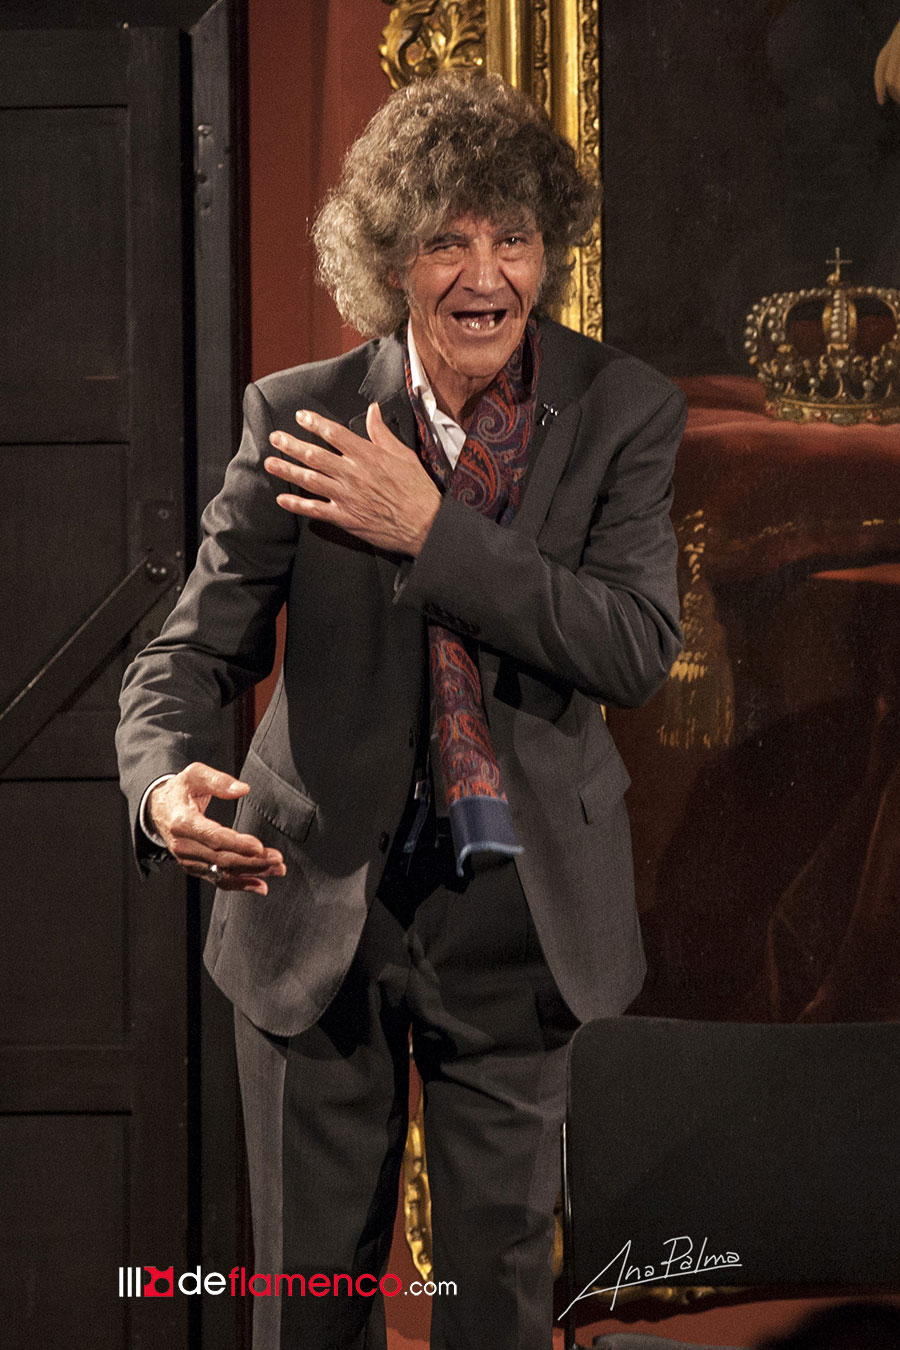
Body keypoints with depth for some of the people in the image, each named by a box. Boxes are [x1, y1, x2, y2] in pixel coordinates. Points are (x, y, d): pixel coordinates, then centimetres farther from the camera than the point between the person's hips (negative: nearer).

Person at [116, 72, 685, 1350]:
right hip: (322, 900, 0)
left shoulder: (623, 413, -5)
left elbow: (639, 646, -16)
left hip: (515, 908, 0)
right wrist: (166, 781, -29)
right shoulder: (299, 418, -5)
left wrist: (433, 531, -20)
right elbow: (195, 647, -7)